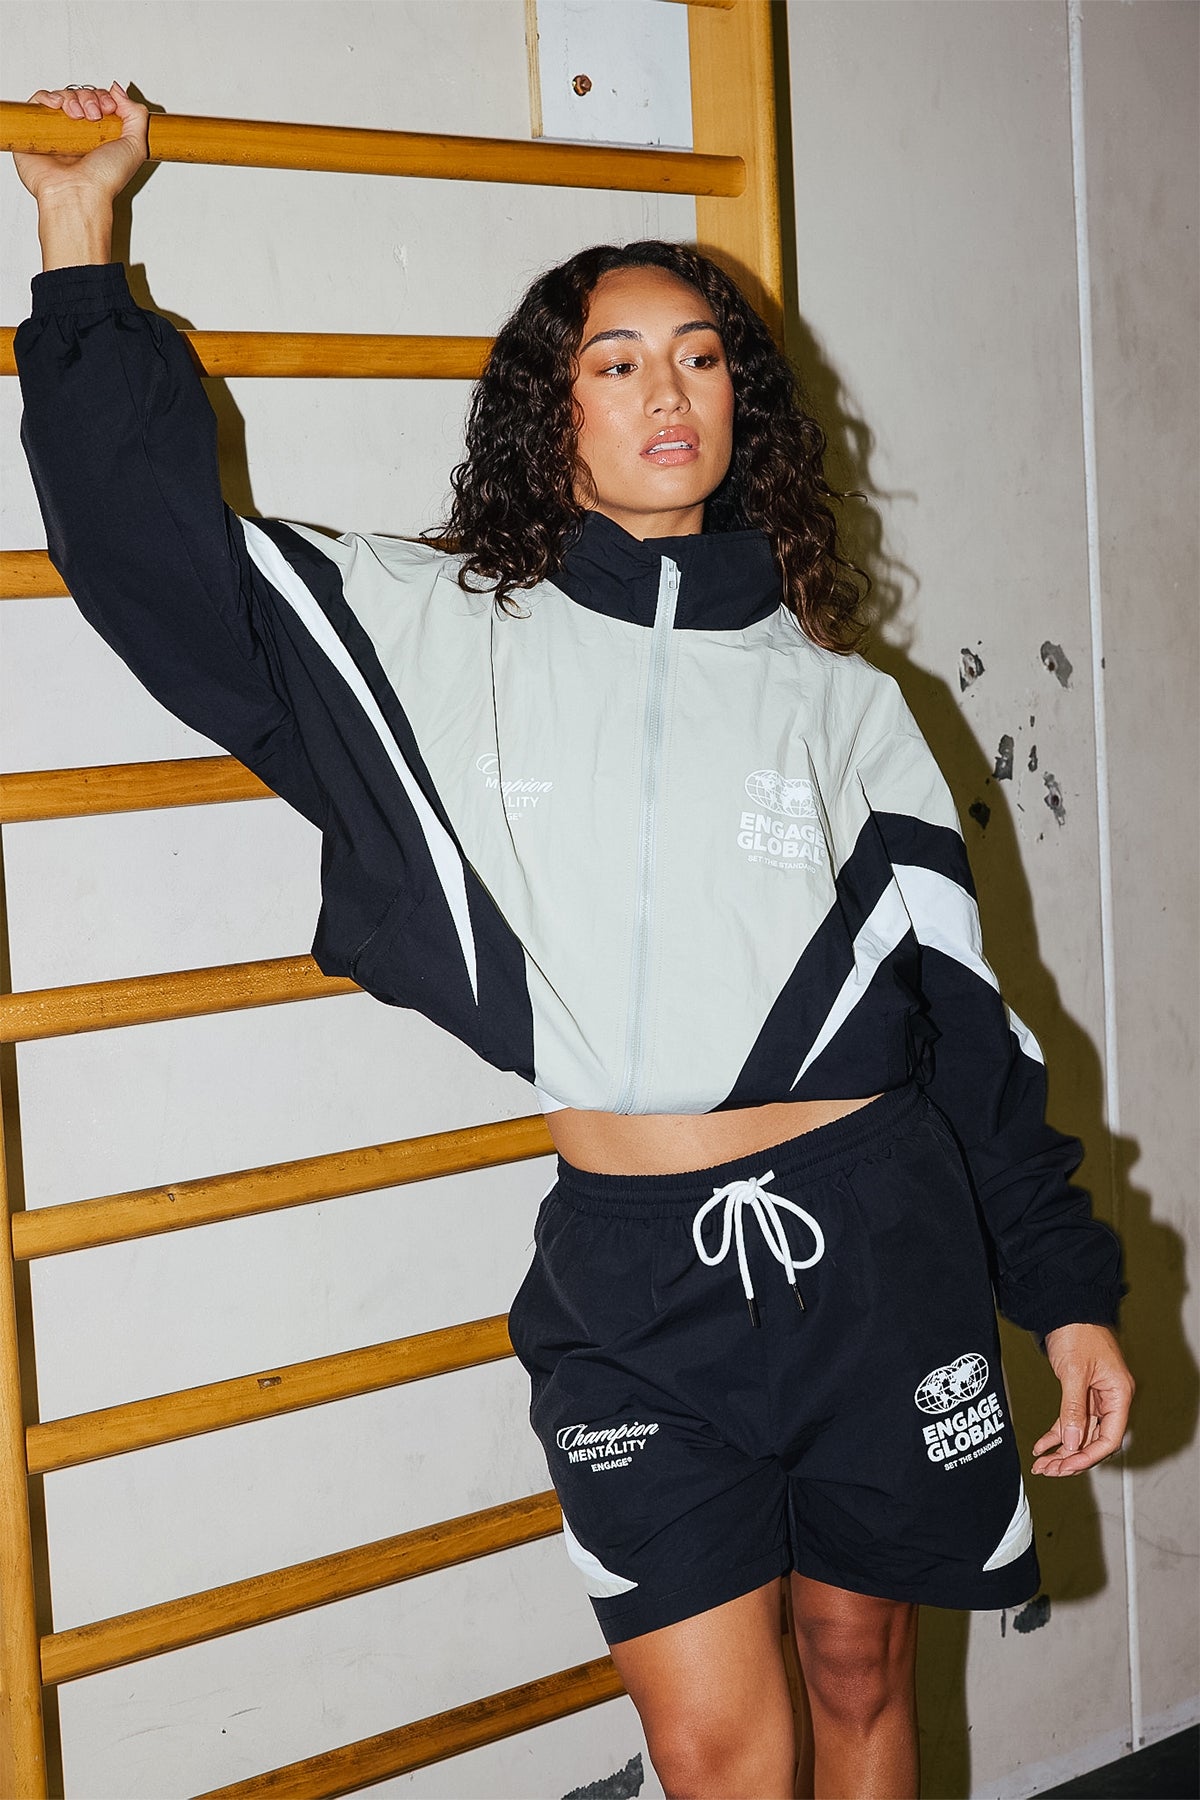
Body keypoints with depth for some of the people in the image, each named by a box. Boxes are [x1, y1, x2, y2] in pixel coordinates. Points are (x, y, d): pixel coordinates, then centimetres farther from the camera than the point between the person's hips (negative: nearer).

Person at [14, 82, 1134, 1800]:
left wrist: (1069, 1293, 6)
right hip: (629, 1272, -1)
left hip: (873, 1250, 2)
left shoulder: (838, 697, 6)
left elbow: (966, 1016, 7)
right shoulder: (451, 637, 2)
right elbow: (161, 548, -1)